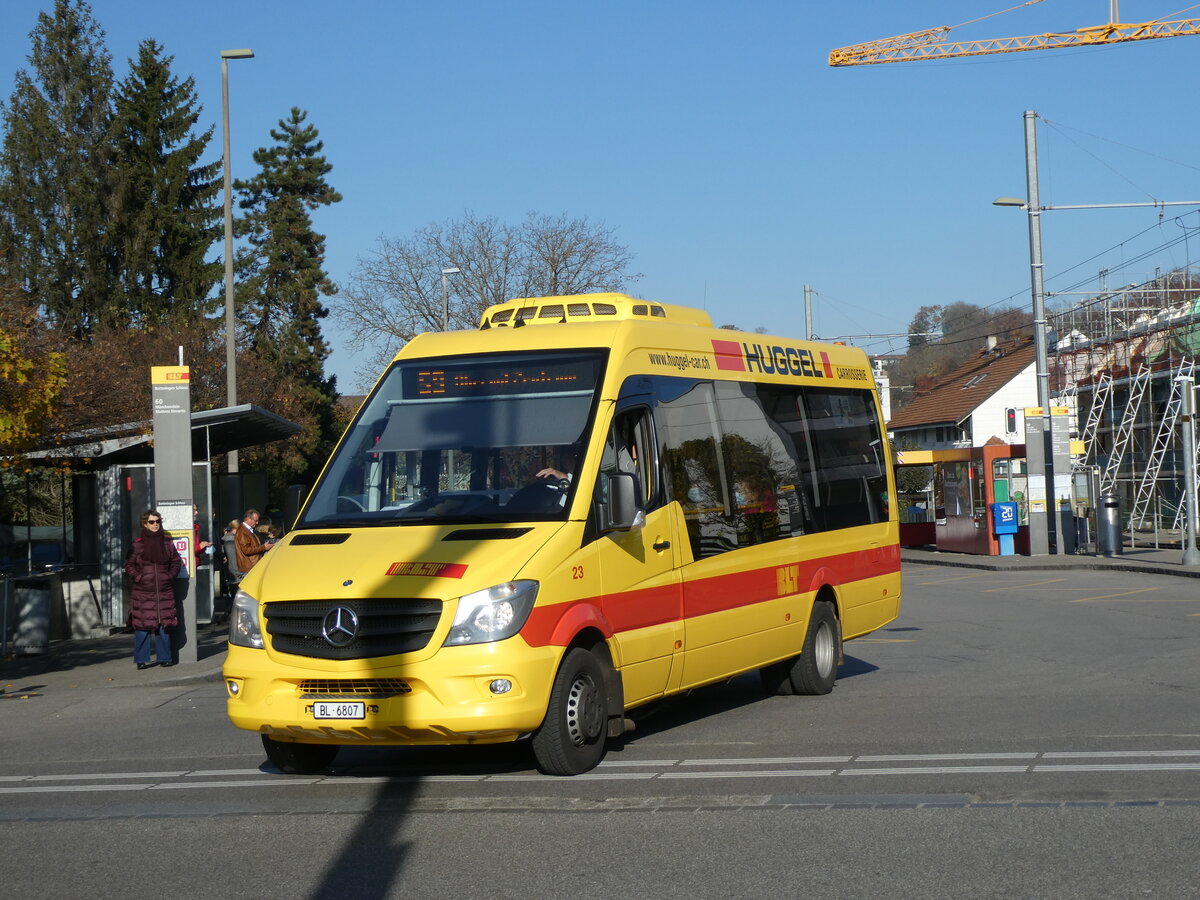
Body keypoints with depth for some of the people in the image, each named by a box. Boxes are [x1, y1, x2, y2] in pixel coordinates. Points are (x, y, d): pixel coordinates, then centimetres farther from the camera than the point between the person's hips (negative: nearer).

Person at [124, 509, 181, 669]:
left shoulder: (166, 542, 8)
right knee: (142, 625, -3)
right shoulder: (137, 544, 0)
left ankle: (164, 657, 17)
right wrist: (138, 577, -8)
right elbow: (129, 565, 5)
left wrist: (170, 575, 3)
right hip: (143, 592, -3)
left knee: (164, 624, 6)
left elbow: (176, 561, 17)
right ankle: (141, 660, 4)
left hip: (164, 591, 3)